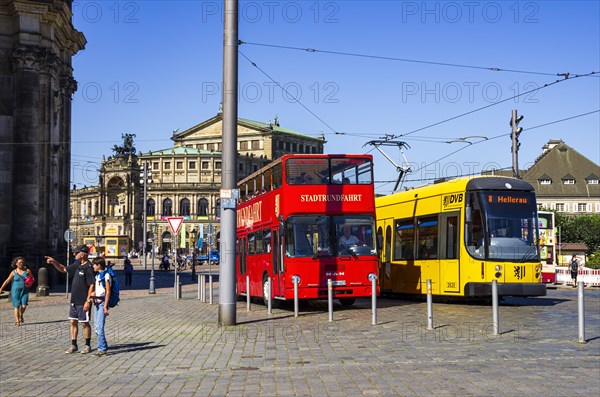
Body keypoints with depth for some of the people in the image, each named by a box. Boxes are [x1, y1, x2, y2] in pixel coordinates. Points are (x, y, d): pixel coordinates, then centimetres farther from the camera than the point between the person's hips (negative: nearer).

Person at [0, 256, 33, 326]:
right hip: (15, 291, -1)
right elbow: (7, 281, 4)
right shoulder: (14, 272, -1)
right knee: (17, 306, -3)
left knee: (24, 306, -8)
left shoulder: (27, 271, 0)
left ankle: (21, 315, 23)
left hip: (24, 291, 1)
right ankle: (17, 321, 5)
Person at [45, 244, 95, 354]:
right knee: (73, 322, 11)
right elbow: (64, 269, 24)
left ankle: (87, 346, 15)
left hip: (83, 302, -8)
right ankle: (73, 345, 19)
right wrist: (54, 262, 9)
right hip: (74, 300, 8)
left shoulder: (88, 268, -17)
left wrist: (88, 301, -21)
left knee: (84, 323, 2)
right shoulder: (77, 264, 9)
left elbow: (92, 285, -20)